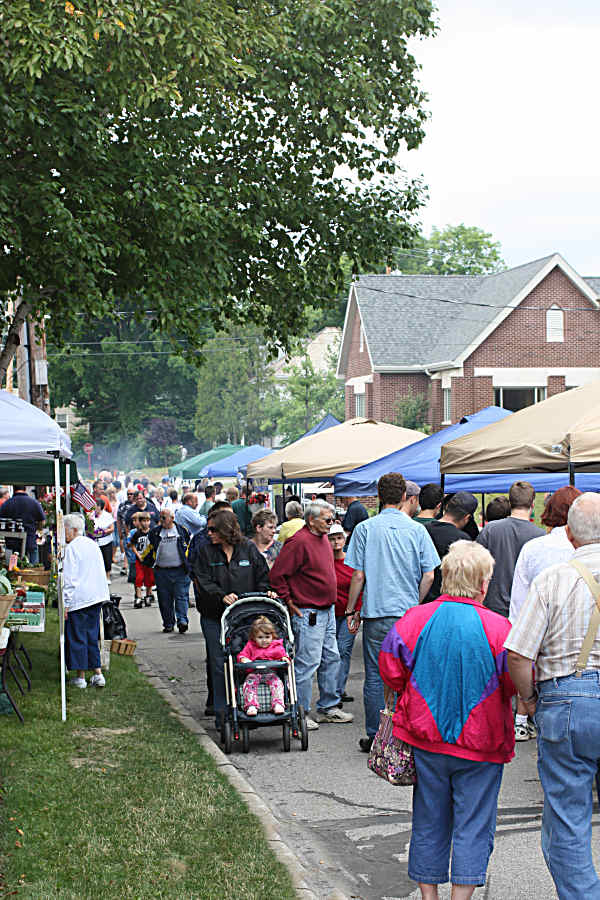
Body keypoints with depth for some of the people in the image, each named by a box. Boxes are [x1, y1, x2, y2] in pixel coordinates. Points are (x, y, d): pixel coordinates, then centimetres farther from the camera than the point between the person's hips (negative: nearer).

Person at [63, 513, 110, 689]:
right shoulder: (93, 544, 11)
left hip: (78, 600, -7)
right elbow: (101, 572, 18)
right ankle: (97, 674, 11)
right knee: (92, 637, 13)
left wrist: (66, 603, -13)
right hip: (97, 597, 8)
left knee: (77, 637, 1)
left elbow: (69, 578, -16)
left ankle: (80, 677, 5)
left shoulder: (71, 548, -12)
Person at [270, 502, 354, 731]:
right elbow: (277, 575, -20)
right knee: (307, 662, -6)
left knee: (331, 658, 14)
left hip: (328, 611, 10)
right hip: (308, 613, -10)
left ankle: (328, 707, 24)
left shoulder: (323, 538, 12)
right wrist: (289, 602, -15)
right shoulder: (299, 542, -17)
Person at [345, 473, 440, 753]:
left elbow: (358, 575, -4)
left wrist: (351, 610, 6)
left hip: (375, 614, -1)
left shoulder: (365, 528, -3)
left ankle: (374, 737, 9)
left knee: (375, 677, 6)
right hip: (409, 615, 1)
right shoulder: (417, 530, 0)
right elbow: (428, 576, 0)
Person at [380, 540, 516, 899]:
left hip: (425, 738, 3)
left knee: (429, 821, 16)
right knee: (473, 826, 7)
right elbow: (517, 685, -9)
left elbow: (391, 672, 0)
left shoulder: (414, 620, -6)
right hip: (479, 747, -3)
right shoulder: (499, 628, -13)